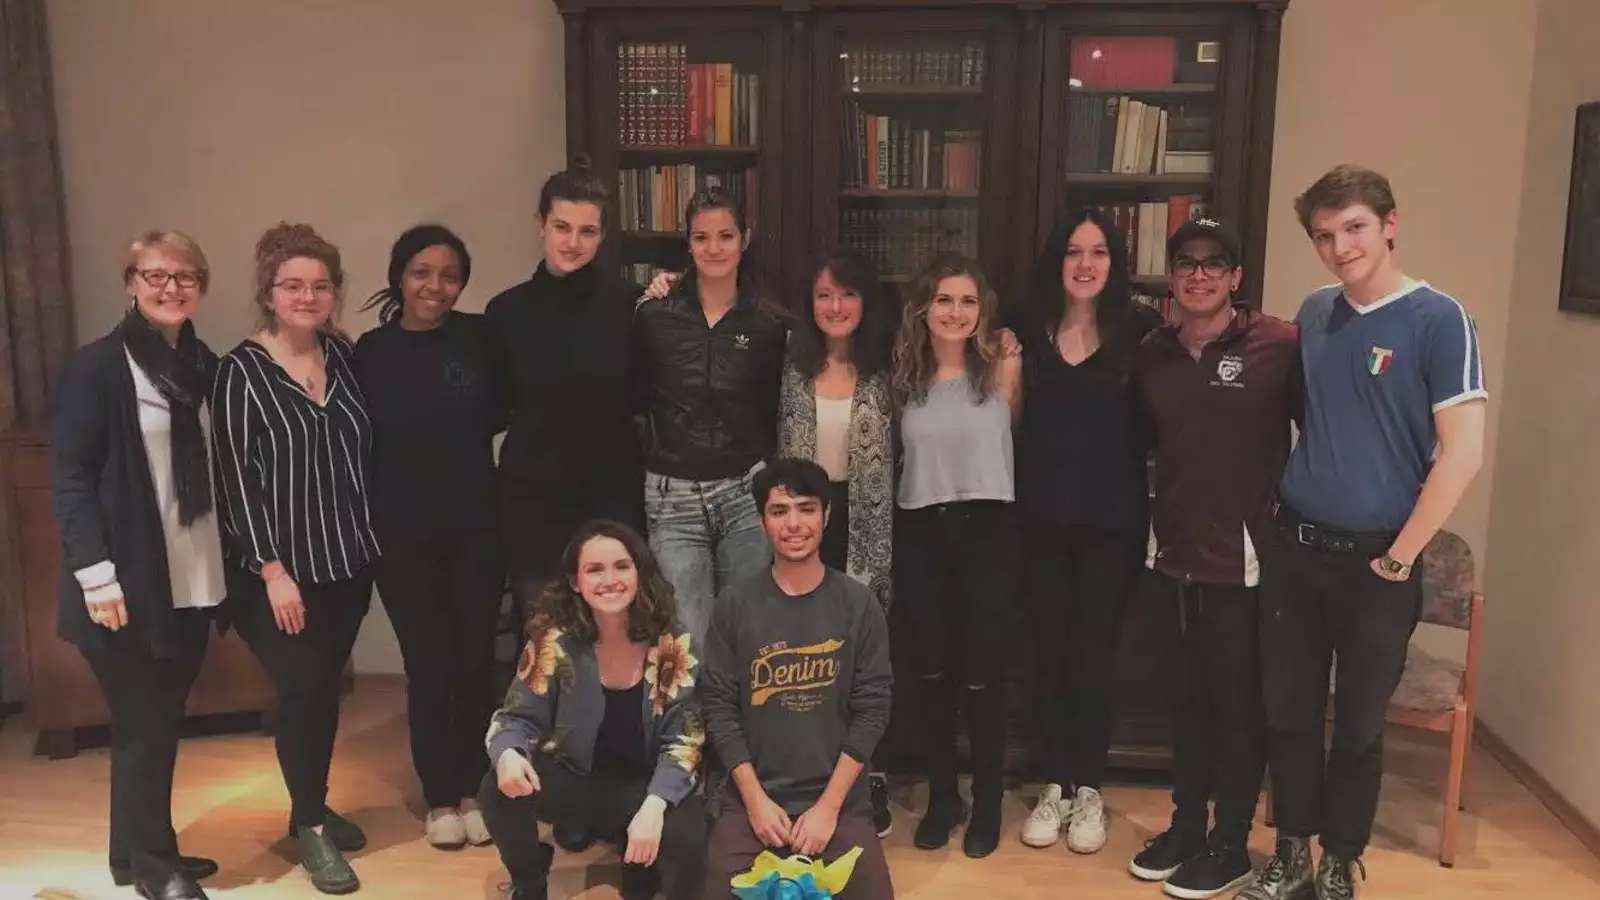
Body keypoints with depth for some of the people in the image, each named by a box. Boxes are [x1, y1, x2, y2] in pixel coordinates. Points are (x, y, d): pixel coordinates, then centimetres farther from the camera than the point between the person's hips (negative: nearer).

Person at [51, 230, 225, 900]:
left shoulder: (204, 365, 10)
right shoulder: (97, 366, -8)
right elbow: (69, 477, -11)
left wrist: (229, 564, 8)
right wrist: (95, 571, -17)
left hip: (191, 583, 6)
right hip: (129, 585, -5)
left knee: (162, 722, 14)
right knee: (142, 727, 5)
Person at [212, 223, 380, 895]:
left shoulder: (342, 356, 4)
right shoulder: (242, 370, -10)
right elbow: (236, 478, -13)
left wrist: (367, 535, 10)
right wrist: (273, 570, -16)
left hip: (348, 560, 5)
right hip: (279, 569, -5)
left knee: (326, 687, 14)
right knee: (302, 691, 0)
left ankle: (314, 807, 32)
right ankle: (309, 826, 19)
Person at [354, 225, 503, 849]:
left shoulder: (478, 337, -3)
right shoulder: (372, 350, -3)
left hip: (476, 526, 1)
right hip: (403, 535, 0)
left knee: (476, 659, 8)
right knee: (427, 664, 8)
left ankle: (474, 789, 25)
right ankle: (439, 797, 24)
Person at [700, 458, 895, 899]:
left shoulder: (858, 604, -3)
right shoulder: (735, 603, -3)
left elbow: (872, 709, -4)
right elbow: (718, 705, -2)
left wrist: (829, 805, -9)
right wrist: (755, 799, -9)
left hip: (839, 799, 0)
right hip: (751, 798, 0)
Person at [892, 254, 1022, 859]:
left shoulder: (1002, 368, -3)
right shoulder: (904, 375, 6)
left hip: (986, 530, -3)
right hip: (920, 533, 3)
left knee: (981, 675, 2)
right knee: (931, 673, 9)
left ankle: (987, 804, 21)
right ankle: (942, 797, 26)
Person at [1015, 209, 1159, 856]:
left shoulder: (1139, 332, -3)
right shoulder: (1029, 331, 3)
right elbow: (1011, 422, 11)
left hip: (1113, 518, -2)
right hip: (1043, 515, 2)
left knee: (1095, 653, 7)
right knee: (1051, 651, 10)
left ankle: (1089, 790, 21)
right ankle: (1055, 785, 24)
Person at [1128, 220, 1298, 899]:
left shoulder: (1280, 346, -11)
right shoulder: (1152, 352, 6)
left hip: (1245, 554, -5)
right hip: (1173, 552, 5)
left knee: (1238, 703, 7)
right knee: (1185, 697, 16)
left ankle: (1230, 844, 23)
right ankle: (1186, 823, 32)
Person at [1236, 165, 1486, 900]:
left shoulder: (1437, 319, -10)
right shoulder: (1314, 312, 5)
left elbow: (1462, 453, -15)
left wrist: (1398, 558, -13)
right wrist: (1275, 508, 9)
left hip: (1374, 561, -4)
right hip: (1293, 548, 4)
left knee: (1358, 725, 10)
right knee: (1288, 713, 11)